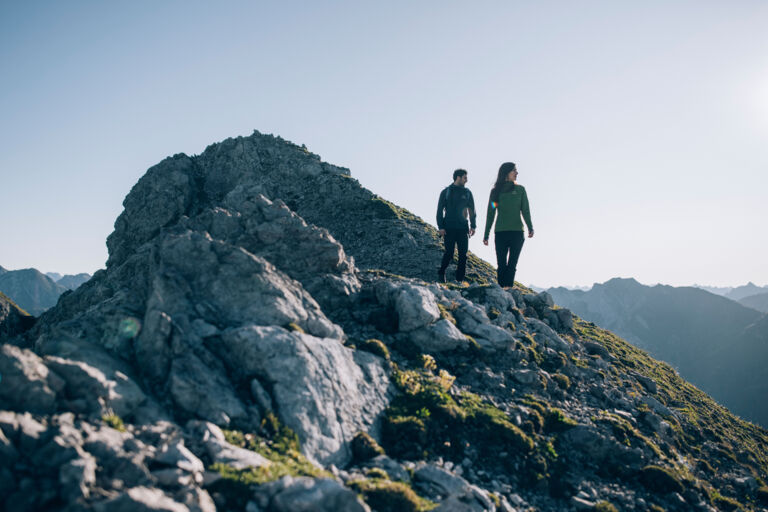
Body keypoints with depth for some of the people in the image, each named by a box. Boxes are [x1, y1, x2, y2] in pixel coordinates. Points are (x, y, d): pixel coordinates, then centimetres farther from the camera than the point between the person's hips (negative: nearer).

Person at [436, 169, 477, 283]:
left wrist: (473, 226, 5)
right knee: (449, 253, -9)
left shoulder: (467, 192, 12)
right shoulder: (446, 192, 4)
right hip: (449, 228, -3)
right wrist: (440, 227, -7)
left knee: (463, 254, -2)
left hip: (463, 228, 3)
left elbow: (472, 210, 16)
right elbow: (440, 210, 2)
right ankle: (441, 273, 13)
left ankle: (460, 279, 4)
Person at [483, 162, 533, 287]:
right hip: (500, 232, 0)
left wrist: (530, 227, -13)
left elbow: (525, 210, 3)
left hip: (517, 231, 0)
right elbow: (490, 214, 10)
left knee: (511, 265, -5)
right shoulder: (496, 191, 8)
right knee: (502, 265, -2)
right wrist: (486, 234, 7)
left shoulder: (520, 189, 10)